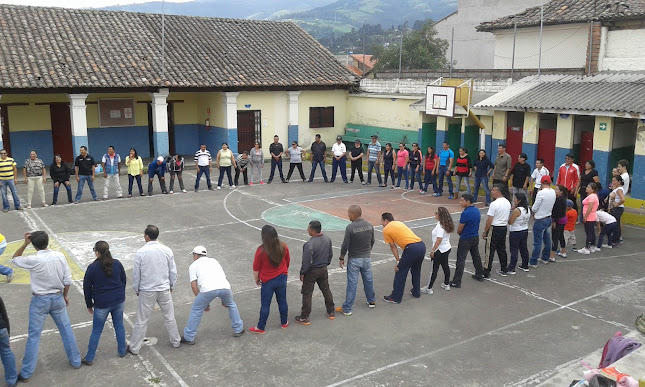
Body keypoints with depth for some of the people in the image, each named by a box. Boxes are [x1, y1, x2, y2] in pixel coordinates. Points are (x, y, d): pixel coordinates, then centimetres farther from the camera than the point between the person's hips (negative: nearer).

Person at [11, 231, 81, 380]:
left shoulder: (33, 260, -21)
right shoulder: (59, 256, -10)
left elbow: (15, 259, 0)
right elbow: (67, 280, -3)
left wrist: (24, 244, -4)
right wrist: (65, 295, 11)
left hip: (40, 300, -3)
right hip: (57, 298, 3)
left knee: (34, 336, 7)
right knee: (66, 330, 16)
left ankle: (26, 373, 16)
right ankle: (76, 361, 29)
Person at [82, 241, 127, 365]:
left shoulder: (92, 267, -13)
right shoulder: (117, 264, -3)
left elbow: (87, 288, -5)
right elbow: (124, 281, 9)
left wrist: (89, 305, 8)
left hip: (102, 304, -3)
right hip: (119, 301, 3)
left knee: (96, 331, 8)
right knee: (119, 326, 17)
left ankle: (89, 358, 17)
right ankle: (122, 351, 28)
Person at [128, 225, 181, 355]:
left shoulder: (140, 253, -14)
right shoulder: (167, 250, -6)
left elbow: (136, 274, -6)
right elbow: (173, 271, 1)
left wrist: (136, 289, 9)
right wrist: (171, 286, 16)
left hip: (147, 291, -2)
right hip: (164, 289, 2)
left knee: (142, 321, 8)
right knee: (169, 317, 18)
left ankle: (134, 348, 19)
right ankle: (176, 341, 31)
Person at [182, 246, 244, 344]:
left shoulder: (193, 265, 21)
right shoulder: (214, 260, 34)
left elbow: (193, 285, 10)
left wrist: (204, 303, 16)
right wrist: (223, 300, 40)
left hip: (208, 289, -4)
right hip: (224, 287, 4)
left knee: (196, 311, 16)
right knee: (231, 305, 31)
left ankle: (188, 338, 21)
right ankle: (238, 330, 36)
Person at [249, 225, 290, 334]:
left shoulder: (261, 250, -23)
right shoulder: (283, 246, -10)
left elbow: (256, 268, -12)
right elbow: (287, 261, 6)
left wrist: (256, 279, 6)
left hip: (267, 281, -4)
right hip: (282, 278, 4)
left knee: (265, 305, 8)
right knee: (282, 301, 20)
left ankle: (260, 328, 21)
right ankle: (284, 323, 36)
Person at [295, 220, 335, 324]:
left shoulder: (309, 244, -28)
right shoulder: (327, 239, -6)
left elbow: (306, 261, -23)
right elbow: (330, 254, 7)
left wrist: (302, 273, -9)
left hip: (311, 271, -6)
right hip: (323, 269, 7)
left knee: (307, 294, 6)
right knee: (326, 290, 22)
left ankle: (304, 318, 15)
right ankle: (331, 312, 34)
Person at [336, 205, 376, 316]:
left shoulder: (350, 227, -21)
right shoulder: (369, 225, -3)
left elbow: (345, 245, -16)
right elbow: (372, 241, 8)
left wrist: (341, 258, -2)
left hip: (354, 259, -5)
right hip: (366, 258, 5)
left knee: (352, 283, 0)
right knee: (368, 280, 21)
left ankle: (347, 309, 7)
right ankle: (371, 301, 38)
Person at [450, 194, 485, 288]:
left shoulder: (465, 213, -24)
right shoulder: (477, 210, 2)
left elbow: (459, 229, -17)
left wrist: (459, 233, 7)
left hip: (466, 239, -8)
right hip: (475, 237, 8)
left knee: (461, 260, -4)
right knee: (476, 256, 23)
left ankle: (456, 282, -2)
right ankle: (479, 275, 37)